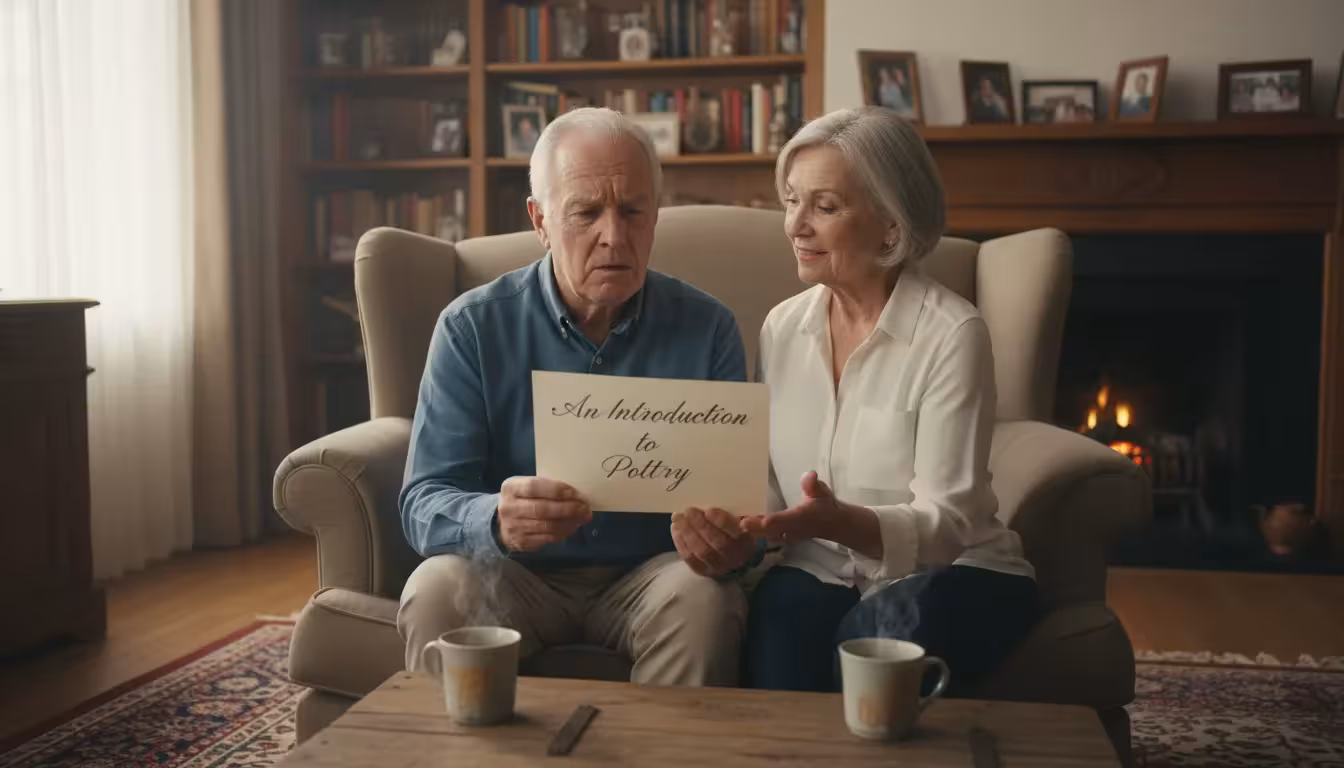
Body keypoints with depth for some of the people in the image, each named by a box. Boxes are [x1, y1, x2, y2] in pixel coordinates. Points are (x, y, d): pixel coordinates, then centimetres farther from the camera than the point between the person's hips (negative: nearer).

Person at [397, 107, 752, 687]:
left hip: (650, 575, 1)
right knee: (437, 589, -29)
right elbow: (423, 503, -10)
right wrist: (496, 520, -35)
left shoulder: (707, 329, -1)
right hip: (513, 576, 0)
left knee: (706, 598, -30)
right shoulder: (471, 327, -4)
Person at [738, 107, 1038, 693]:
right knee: (777, 613, -30)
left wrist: (840, 522, -34)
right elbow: (768, 486, 7)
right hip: (821, 575, 3)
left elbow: (946, 522, -16)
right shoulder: (782, 327, 5)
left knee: (886, 628, -34)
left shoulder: (952, 334, -12)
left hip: (950, 574, -3)